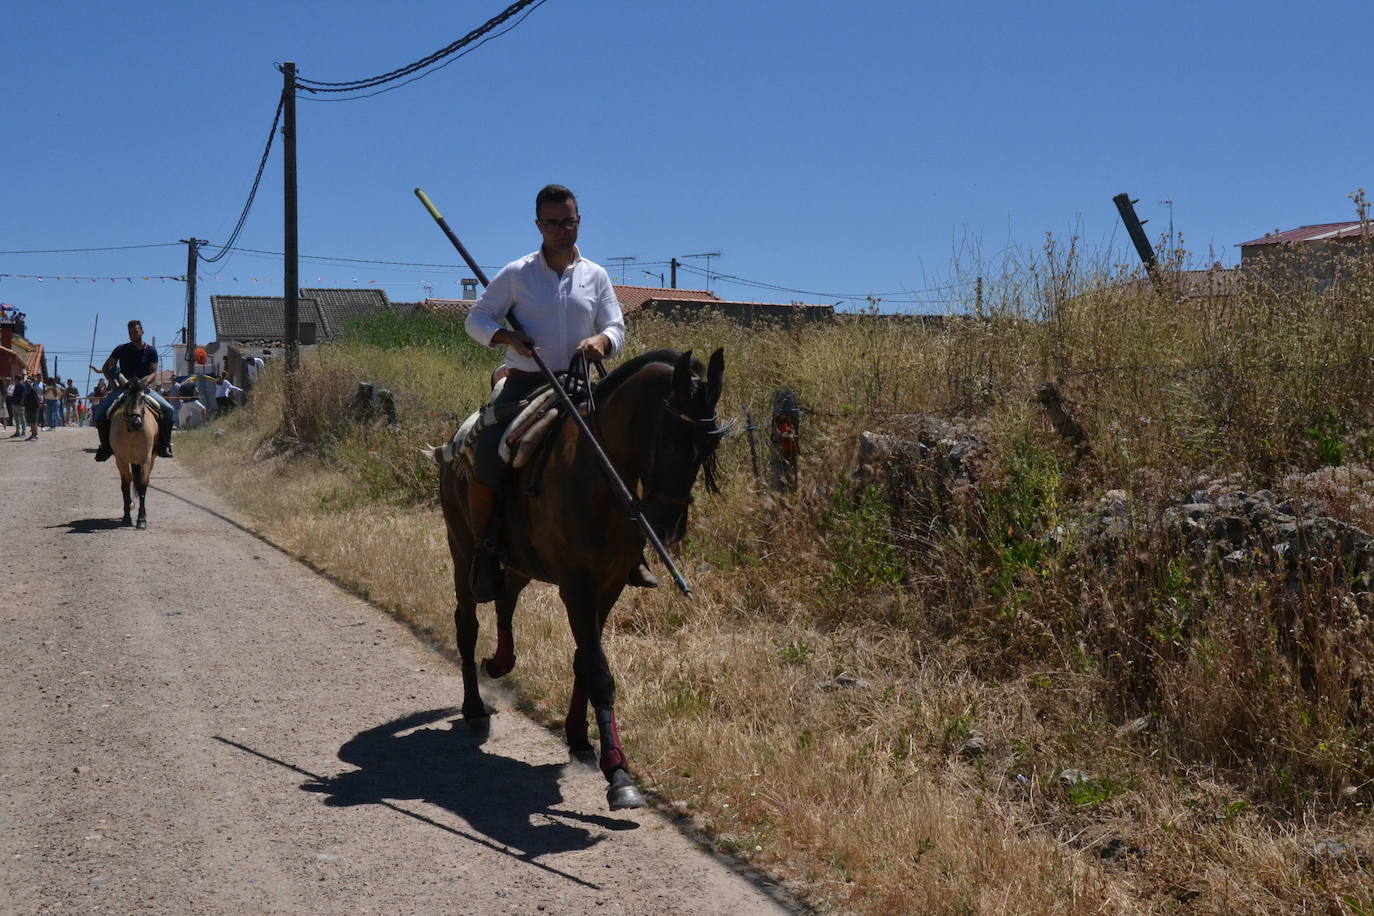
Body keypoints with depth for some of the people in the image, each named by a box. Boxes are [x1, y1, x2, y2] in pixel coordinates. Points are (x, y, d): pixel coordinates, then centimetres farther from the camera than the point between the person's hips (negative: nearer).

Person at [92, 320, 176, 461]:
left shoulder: (150, 352, 2)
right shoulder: (121, 349, 3)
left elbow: (153, 373, -3)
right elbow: (105, 368, 10)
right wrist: (113, 383, -7)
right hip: (123, 388, 1)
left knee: (169, 411, -22)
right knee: (100, 412, -20)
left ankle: (163, 445, -10)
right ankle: (106, 446, -2)